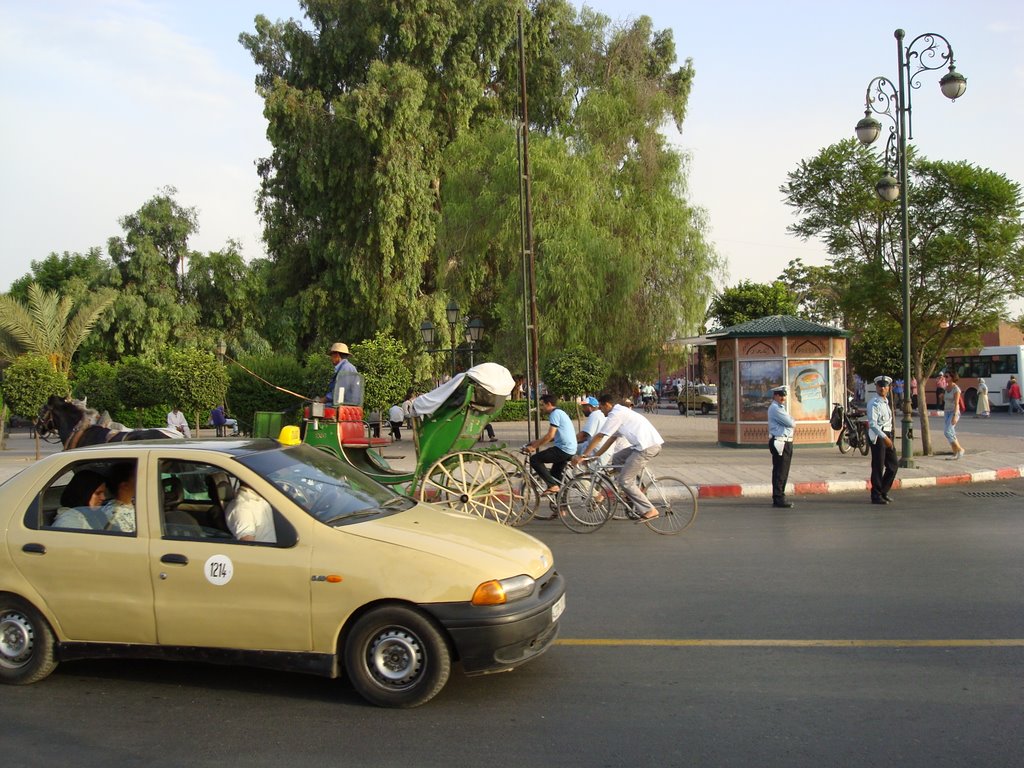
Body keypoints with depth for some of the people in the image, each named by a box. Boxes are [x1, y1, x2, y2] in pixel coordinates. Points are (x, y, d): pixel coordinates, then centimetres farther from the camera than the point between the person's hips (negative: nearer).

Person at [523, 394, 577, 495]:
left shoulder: (555, 414, -11)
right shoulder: (560, 413, 21)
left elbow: (550, 435, -20)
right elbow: (552, 436, 24)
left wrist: (533, 446, -15)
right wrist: (535, 443, 18)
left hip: (563, 449, -10)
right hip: (569, 450, 10)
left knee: (534, 460, -9)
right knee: (556, 477, 16)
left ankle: (553, 486, -10)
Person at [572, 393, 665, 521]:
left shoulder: (616, 414, -6)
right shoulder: (621, 412, 24)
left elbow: (599, 437, -7)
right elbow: (611, 439, 27)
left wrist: (583, 456, -2)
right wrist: (594, 456, 25)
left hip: (647, 447, -10)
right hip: (652, 444, 10)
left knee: (625, 481, -5)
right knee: (617, 459, 19)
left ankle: (649, 510, -4)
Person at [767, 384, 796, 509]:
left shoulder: (781, 408, 22)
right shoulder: (775, 408, -13)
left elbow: (791, 422, 17)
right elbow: (791, 423, -15)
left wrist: (791, 421, -2)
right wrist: (793, 421, 4)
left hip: (786, 442, 10)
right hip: (779, 443, -10)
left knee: (784, 472, 14)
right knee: (779, 472, -8)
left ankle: (779, 497, 22)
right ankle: (778, 499, -5)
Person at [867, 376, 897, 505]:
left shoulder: (886, 402, 14)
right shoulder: (874, 403, -14)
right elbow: (873, 424, -22)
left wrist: (889, 437, 16)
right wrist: (884, 437, -29)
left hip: (887, 435, 9)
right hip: (877, 436, -9)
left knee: (893, 465, 12)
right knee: (878, 467, -3)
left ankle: (883, 492, 24)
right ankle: (876, 496, 6)